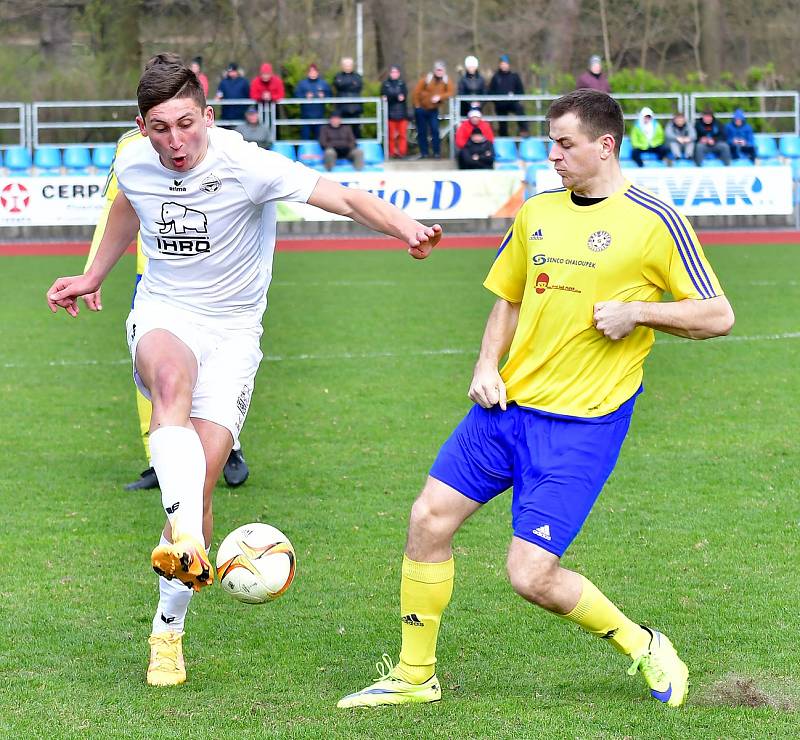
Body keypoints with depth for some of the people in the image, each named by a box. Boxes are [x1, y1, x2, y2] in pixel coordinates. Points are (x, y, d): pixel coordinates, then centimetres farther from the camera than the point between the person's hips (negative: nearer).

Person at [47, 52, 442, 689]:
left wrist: (406, 229, -45)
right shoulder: (134, 164, -3)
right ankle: (183, 537, -55)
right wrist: (94, 276, 31)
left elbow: (345, 198, -28)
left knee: (201, 479, -13)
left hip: (232, 330, -2)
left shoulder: (245, 165, -18)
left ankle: (168, 630, 5)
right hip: (162, 315, 2)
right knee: (172, 378, -38)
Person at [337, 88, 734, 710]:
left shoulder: (654, 221, -7)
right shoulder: (538, 211, 9)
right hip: (509, 403, 6)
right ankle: (414, 676, 17)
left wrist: (636, 311, -17)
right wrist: (487, 365, 7)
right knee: (428, 521, 1)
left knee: (532, 576, -12)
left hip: (583, 423, -6)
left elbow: (718, 316, -5)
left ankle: (644, 648, 11)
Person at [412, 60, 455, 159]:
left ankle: (437, 152, 0)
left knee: (435, 130, -9)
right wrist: (417, 105, -10)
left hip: (433, 110, 1)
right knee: (422, 131, 3)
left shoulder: (447, 80, -4)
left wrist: (440, 97, -27)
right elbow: (416, 91, -10)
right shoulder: (427, 79, -13)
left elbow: (451, 92, -12)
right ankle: (424, 152, 13)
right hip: (421, 109, -1)